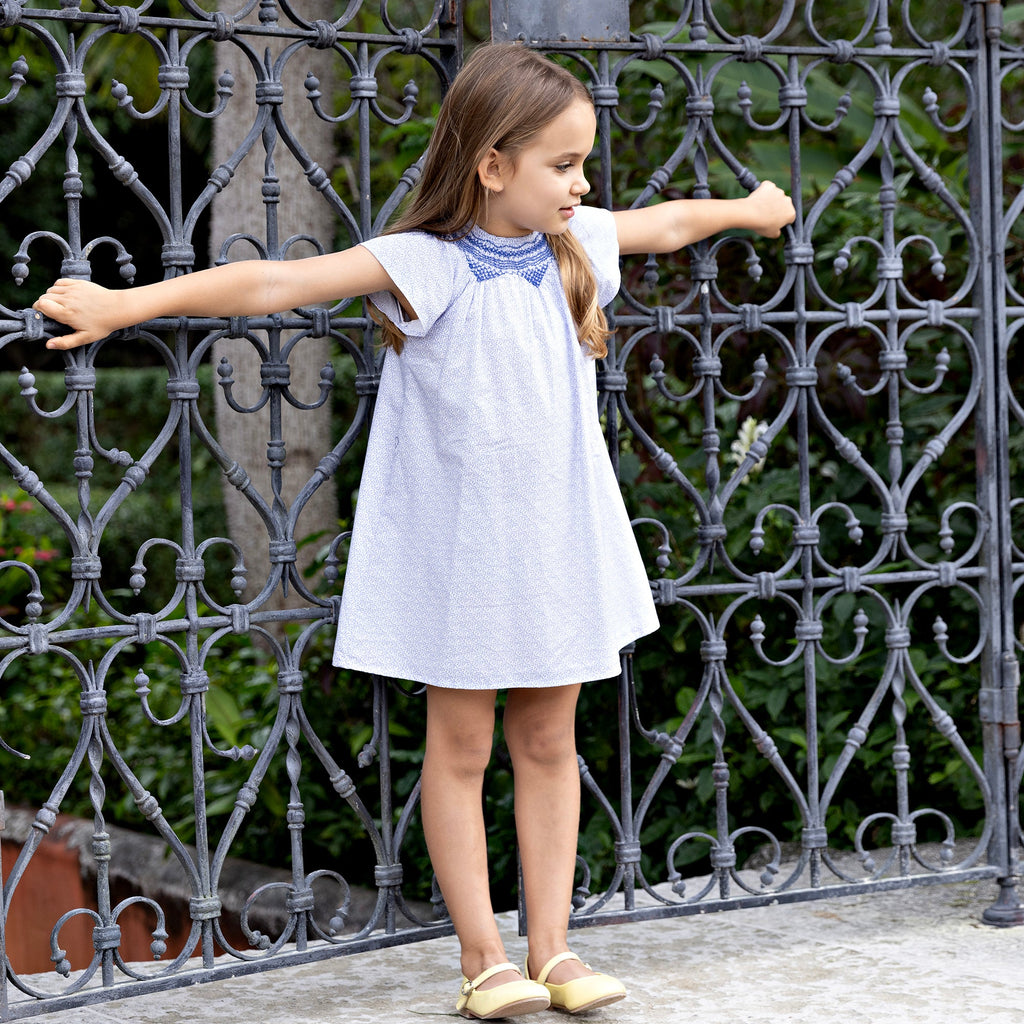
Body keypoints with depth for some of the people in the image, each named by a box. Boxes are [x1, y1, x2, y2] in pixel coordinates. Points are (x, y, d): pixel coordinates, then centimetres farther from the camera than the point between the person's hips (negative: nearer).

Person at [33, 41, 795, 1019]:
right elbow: (279, 282, -26)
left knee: (548, 741, 10)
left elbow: (669, 220, 23)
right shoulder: (425, 267, -16)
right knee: (460, 745, 5)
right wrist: (127, 303, -34)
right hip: (458, 552, -5)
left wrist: (749, 206, 41)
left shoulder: (576, 244, 3)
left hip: (558, 541, 5)